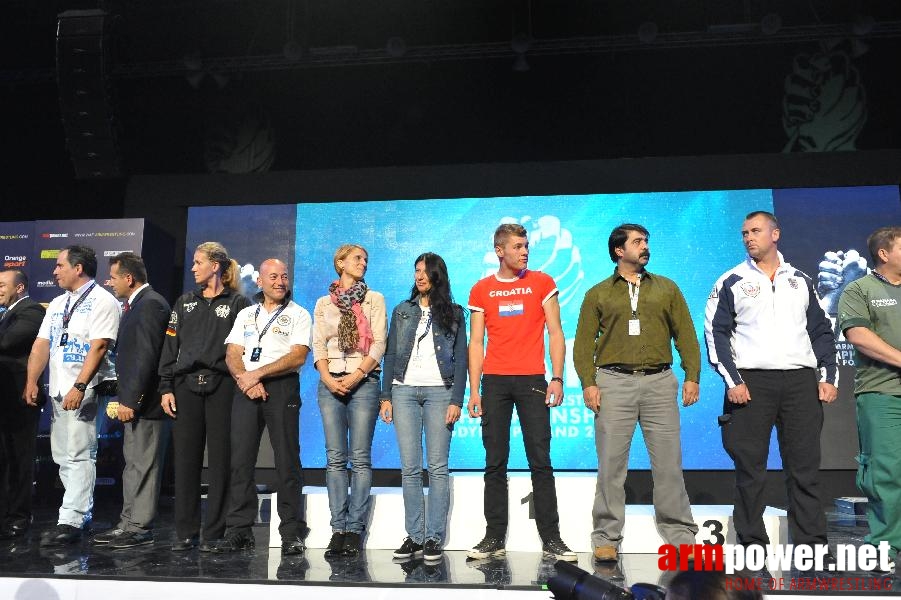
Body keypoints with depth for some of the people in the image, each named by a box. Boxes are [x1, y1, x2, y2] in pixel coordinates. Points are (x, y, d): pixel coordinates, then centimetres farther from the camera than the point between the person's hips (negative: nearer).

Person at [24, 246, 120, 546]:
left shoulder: (102, 301, -7)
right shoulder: (57, 304, 18)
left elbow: (98, 347, -16)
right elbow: (42, 343, 14)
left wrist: (79, 387, -22)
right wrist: (31, 382, 2)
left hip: (84, 391, -8)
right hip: (57, 391, 8)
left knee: (78, 456, -8)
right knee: (63, 456, 11)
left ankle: (71, 521, -6)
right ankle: (81, 511, 21)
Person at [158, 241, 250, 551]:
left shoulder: (237, 304, 3)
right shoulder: (185, 303, 16)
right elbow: (170, 347, 12)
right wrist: (166, 387, 4)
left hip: (221, 387, -4)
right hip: (186, 386, 4)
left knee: (220, 461, 0)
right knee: (186, 459, 5)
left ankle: (214, 533, 8)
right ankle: (185, 532, 14)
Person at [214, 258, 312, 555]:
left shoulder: (298, 315, 6)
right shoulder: (245, 315, 19)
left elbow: (297, 356, -7)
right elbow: (232, 354, 10)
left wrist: (257, 374, -12)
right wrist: (245, 379, -10)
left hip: (282, 388, -4)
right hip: (246, 389, 4)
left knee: (287, 462, -4)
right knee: (240, 460, 1)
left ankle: (293, 533, 1)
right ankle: (239, 530, 8)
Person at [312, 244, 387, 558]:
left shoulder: (374, 299, 10)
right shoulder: (323, 303, 16)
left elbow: (378, 344, 1)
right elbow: (318, 346, 9)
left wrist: (356, 376, -11)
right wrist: (327, 378, -7)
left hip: (363, 381, -2)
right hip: (330, 383, 2)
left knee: (360, 458, -5)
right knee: (335, 458, 0)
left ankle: (354, 530, -2)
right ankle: (338, 529, 3)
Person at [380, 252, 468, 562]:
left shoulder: (454, 314, 9)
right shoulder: (402, 311, 15)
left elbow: (460, 359, 4)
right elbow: (390, 355, 13)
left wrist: (456, 401, -5)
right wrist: (386, 396, 5)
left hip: (439, 391, -2)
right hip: (404, 390, 2)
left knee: (437, 467, -3)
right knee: (410, 468, 1)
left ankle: (434, 538, 2)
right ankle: (414, 537, 7)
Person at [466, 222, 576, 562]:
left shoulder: (542, 283, 7)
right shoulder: (481, 290, 9)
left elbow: (555, 334, 4)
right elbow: (476, 342, 8)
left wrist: (557, 378, -7)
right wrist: (474, 390, 1)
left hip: (532, 380, -1)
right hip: (494, 381, 1)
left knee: (540, 461, 0)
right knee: (495, 463, 5)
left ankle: (551, 539, 8)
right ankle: (494, 538, 13)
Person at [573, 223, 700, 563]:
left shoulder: (666, 288, 16)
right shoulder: (598, 294, 11)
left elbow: (686, 335, 12)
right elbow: (583, 343, 5)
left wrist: (692, 376, 0)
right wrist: (588, 383, -7)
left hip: (659, 382, 1)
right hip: (614, 383, -1)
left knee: (668, 463, 2)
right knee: (611, 465, 0)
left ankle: (680, 534, 14)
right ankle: (607, 538, 10)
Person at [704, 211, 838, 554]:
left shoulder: (800, 281, 15)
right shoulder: (731, 283, 5)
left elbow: (821, 331, 16)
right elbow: (716, 333, 0)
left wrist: (828, 376, 6)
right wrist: (732, 381, -9)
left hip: (801, 381, 3)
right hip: (751, 383, -2)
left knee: (805, 468, 3)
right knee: (750, 468, 0)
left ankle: (811, 545, 11)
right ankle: (752, 545, 10)